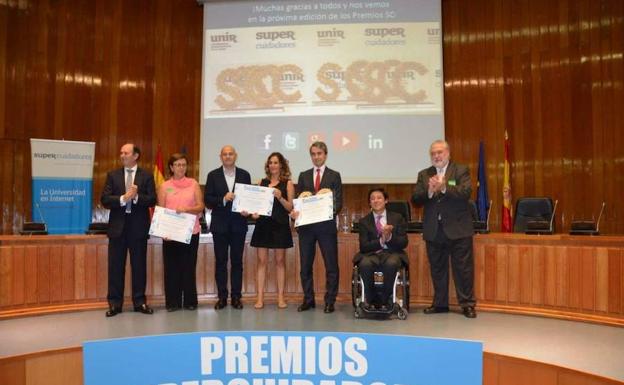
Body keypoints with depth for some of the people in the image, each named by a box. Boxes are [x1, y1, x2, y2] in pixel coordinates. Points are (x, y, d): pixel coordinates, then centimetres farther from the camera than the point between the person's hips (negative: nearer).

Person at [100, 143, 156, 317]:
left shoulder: (147, 176, 5)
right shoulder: (112, 175, 8)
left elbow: (152, 200, -4)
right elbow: (104, 200, -2)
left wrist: (136, 197, -20)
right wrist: (123, 198, -17)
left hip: (138, 226, -1)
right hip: (118, 225, 1)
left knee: (139, 265, 5)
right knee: (115, 266, 5)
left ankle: (139, 301, 16)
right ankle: (115, 303, 14)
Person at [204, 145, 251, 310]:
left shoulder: (244, 175, 6)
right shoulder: (213, 175, 3)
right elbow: (207, 199, -3)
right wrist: (223, 199, -18)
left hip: (238, 224, 1)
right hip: (220, 224, 0)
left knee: (237, 261, 5)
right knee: (220, 262, 5)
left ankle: (236, 296, 13)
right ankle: (222, 297, 13)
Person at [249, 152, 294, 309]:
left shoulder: (288, 183, 3)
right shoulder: (262, 182, 11)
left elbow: (290, 207, -2)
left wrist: (280, 197, -18)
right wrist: (254, 212, -6)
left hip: (280, 225, -2)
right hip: (263, 224, 3)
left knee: (280, 260, 3)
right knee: (261, 260, 1)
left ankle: (280, 297, 11)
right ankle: (260, 297, 5)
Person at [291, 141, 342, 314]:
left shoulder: (334, 176, 5)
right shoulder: (303, 176, 13)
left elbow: (339, 202, -1)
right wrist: (295, 212, -12)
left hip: (327, 225, -3)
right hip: (306, 226, 3)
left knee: (331, 265, 2)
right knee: (305, 265, 8)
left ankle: (330, 301, 12)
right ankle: (308, 300, 21)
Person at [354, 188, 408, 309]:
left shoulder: (397, 218, 12)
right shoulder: (364, 221, 12)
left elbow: (403, 243, 5)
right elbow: (363, 246, 0)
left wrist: (390, 237, -15)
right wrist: (381, 241, -17)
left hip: (391, 253, 0)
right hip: (371, 254, 0)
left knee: (391, 263, -37)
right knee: (365, 264, -35)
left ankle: (385, 300, -14)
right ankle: (371, 299, -11)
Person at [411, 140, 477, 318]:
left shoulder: (461, 171, 1)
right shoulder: (424, 175, 10)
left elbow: (465, 193, -15)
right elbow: (415, 199, 0)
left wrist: (444, 188, -26)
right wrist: (429, 191, -19)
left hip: (457, 229, -4)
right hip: (433, 230, 4)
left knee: (463, 268, 1)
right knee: (437, 268, 12)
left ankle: (467, 304, 12)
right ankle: (440, 304, 23)